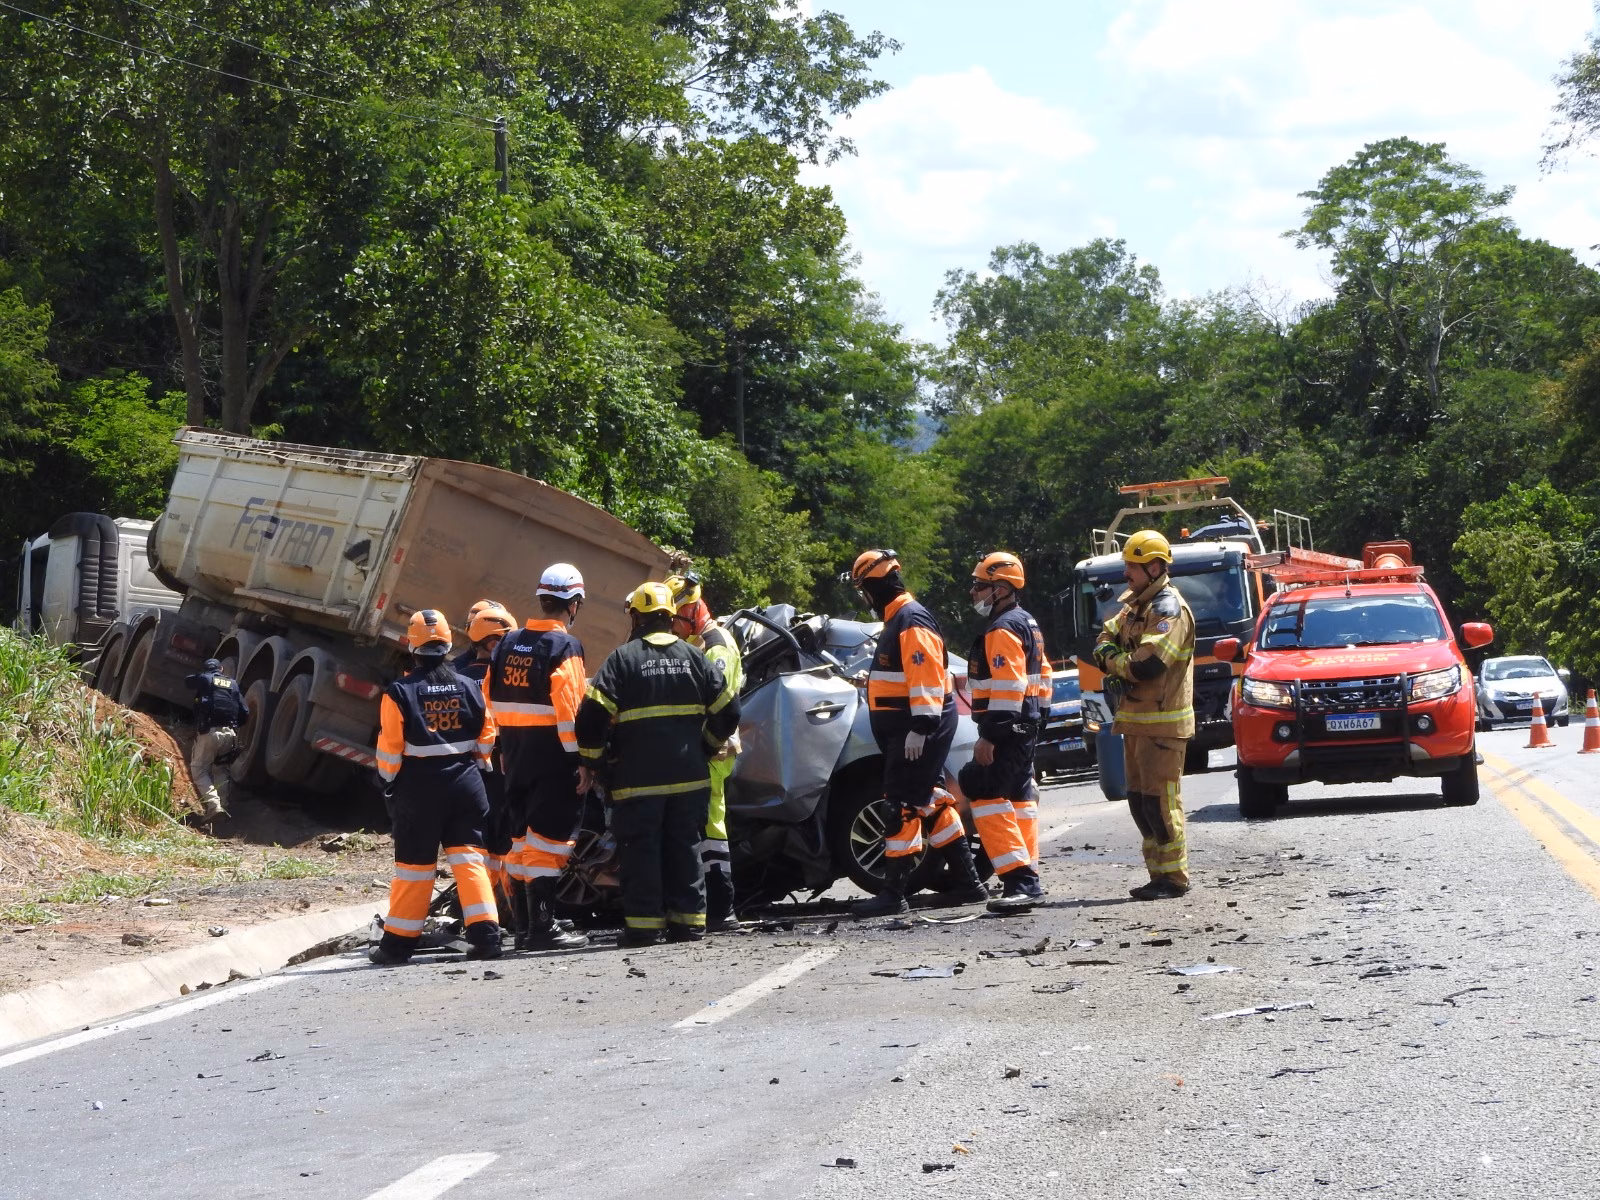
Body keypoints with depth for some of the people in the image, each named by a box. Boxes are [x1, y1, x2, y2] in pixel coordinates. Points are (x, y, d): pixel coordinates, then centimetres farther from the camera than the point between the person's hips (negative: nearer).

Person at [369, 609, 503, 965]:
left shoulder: (399, 692, -9)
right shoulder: (468, 688, 2)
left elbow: (390, 746, -9)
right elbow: (487, 736, 8)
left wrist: (389, 777, 6)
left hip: (419, 787, -2)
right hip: (465, 783, 3)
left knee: (414, 862, 5)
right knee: (468, 857, 5)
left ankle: (398, 943, 11)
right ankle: (485, 935, -4)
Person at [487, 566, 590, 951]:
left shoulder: (508, 644, 10)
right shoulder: (565, 646, -11)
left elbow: (493, 699, 12)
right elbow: (568, 708, -18)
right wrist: (581, 759, -15)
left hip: (515, 758, 7)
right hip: (553, 760, -7)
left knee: (522, 838, 13)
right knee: (548, 840, -6)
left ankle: (522, 925, 18)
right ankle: (542, 927, -7)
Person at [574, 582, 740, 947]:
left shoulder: (623, 658, -4)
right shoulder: (693, 657, 7)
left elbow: (593, 713, -11)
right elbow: (728, 710, 9)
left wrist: (590, 762, 2)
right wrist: (707, 746, 24)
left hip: (638, 779, -3)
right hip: (689, 777, 3)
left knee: (641, 852, 0)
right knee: (685, 850, 10)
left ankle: (643, 928, -2)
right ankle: (688, 925, 10)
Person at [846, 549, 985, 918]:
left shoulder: (911, 621, -16)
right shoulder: (898, 619, 18)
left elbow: (925, 676, -23)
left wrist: (920, 727, -27)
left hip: (919, 726, -11)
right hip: (908, 728, 11)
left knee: (903, 807, -10)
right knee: (932, 803, 13)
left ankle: (894, 893, -10)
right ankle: (967, 884, 18)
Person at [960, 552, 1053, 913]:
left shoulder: (1003, 630, -16)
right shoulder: (1027, 624, 17)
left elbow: (1007, 688, -24)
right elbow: (1041, 675, 24)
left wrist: (990, 735, -25)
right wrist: (1039, 714, 26)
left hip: (1006, 729, -11)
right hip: (1025, 726, 11)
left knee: (988, 796, -14)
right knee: (1018, 797, 15)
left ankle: (1019, 879, -19)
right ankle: (1028, 878, 20)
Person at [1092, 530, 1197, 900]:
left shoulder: (1168, 609, -14)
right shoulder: (1134, 604, 17)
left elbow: (1147, 664, -24)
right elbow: (1104, 640, 17)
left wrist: (1111, 661, -7)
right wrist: (1118, 659, -6)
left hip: (1162, 722, -10)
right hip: (1136, 718, 10)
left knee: (1160, 800, -8)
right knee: (1140, 800, 12)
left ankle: (1174, 877, -4)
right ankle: (1158, 874, 18)